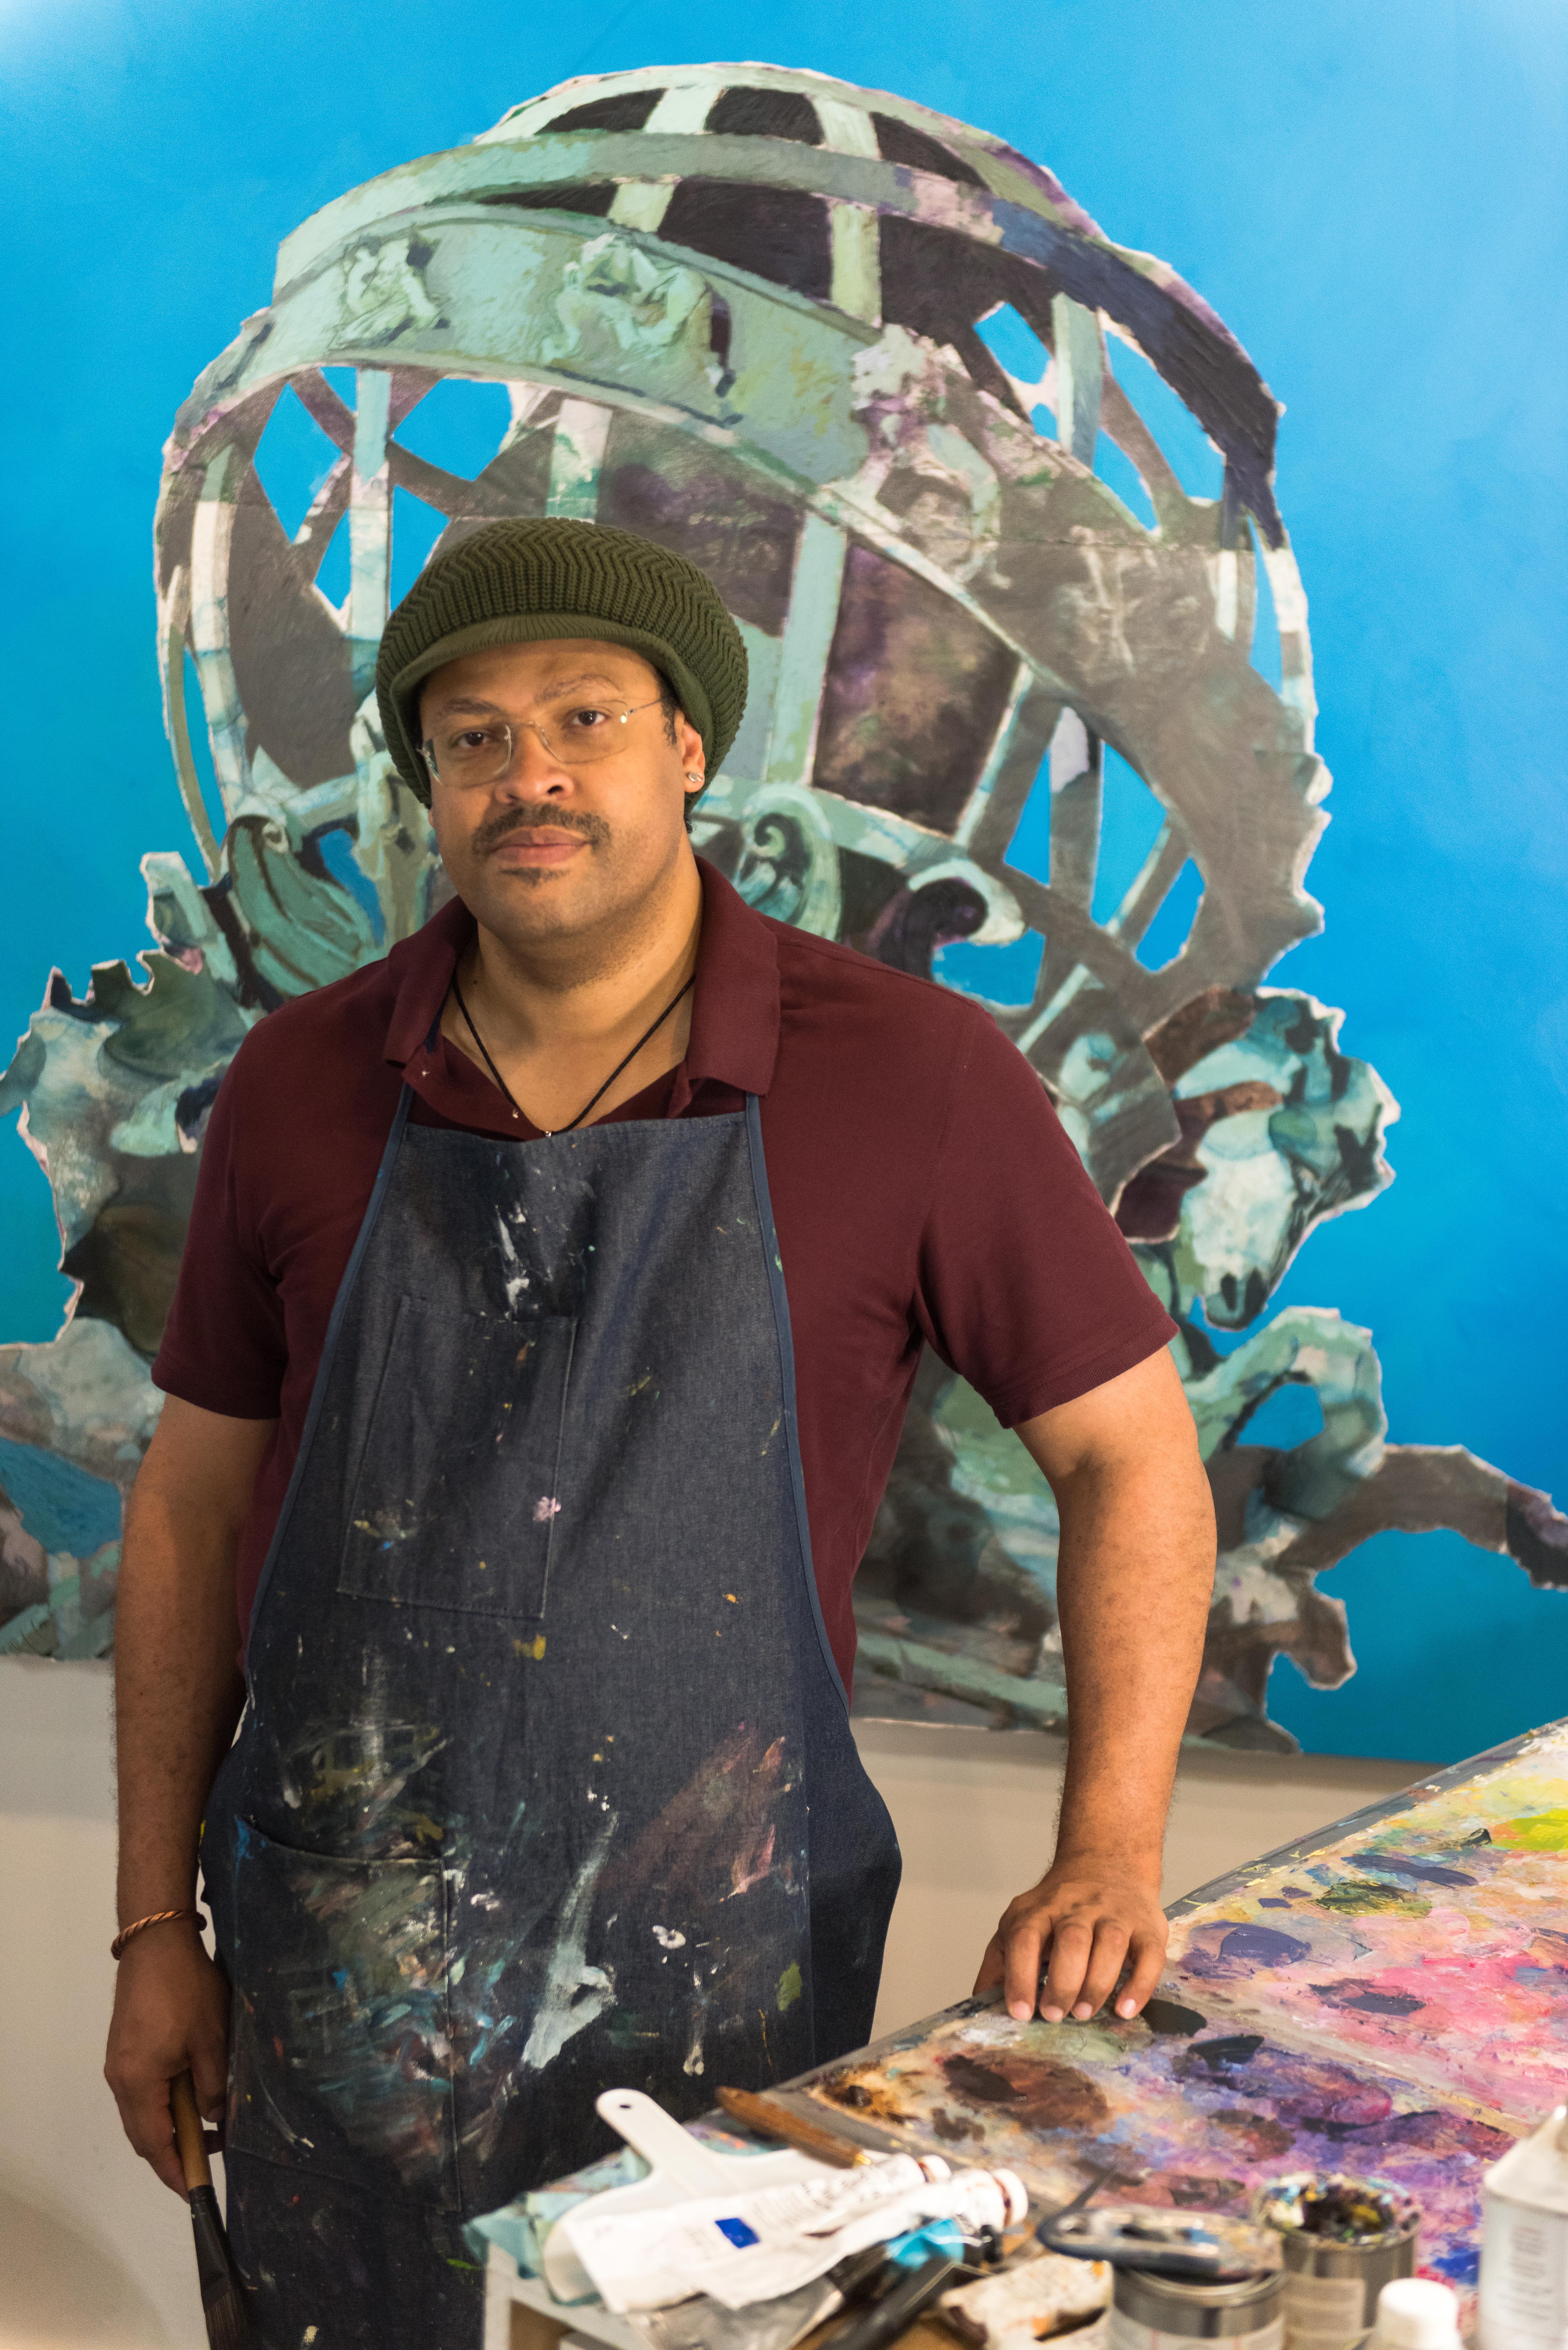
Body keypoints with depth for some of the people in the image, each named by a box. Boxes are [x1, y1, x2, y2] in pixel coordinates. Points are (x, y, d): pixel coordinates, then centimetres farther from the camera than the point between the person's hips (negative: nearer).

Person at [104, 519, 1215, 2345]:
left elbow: (1128, 1454, -2)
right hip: (341, 1969, 2)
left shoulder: (914, 1079, -10)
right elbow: (192, 1508, 5)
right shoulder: (303, 1087, -2)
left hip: (719, 1969, -2)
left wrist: (1109, 1855, -11)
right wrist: (158, 1930, 6)